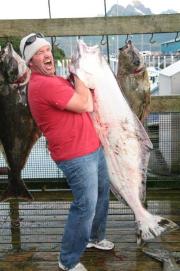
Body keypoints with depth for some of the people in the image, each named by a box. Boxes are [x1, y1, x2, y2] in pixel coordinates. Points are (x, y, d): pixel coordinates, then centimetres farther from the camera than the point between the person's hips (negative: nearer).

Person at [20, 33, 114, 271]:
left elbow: (86, 99, 18)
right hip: (76, 155, -10)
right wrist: (78, 75, -9)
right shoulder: (43, 85, -21)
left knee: (103, 192, 23)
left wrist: (78, 78, 2)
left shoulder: (57, 80, 13)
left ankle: (95, 236, 44)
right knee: (86, 205, -4)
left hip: (93, 147, 10)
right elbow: (86, 105, -22)